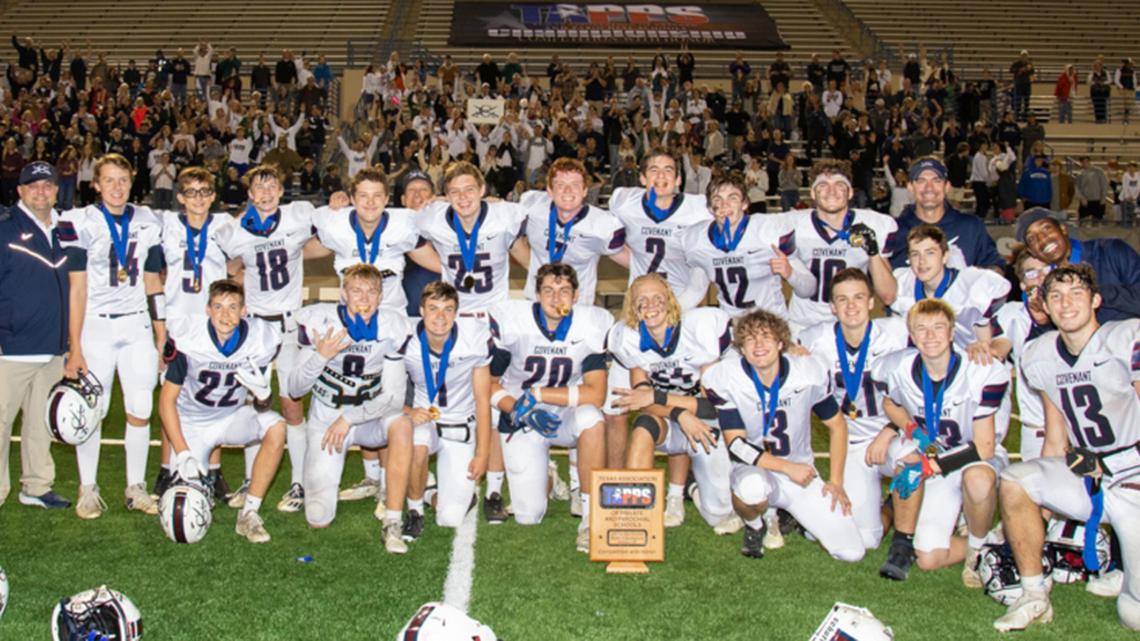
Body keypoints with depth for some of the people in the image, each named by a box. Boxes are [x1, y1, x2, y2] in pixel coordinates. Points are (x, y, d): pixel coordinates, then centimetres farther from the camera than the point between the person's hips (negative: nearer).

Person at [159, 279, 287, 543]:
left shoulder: (259, 340, -16)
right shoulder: (188, 337, -23)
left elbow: (261, 408, -8)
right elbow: (167, 399, -13)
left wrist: (262, 393, -33)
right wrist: (183, 453, -20)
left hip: (232, 417, 2)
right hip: (191, 424, -2)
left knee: (275, 426, -28)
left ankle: (249, 513, -17)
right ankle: (200, 480, 26)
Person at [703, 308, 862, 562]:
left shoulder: (808, 373, -9)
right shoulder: (725, 379, -16)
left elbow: (837, 425, 5)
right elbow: (736, 445, -16)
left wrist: (836, 481, 0)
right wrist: (788, 468, -23)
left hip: (801, 471, 3)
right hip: (753, 469, -2)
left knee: (851, 551, -8)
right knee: (753, 488, -42)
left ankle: (790, 514, 20)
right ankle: (754, 526, -3)